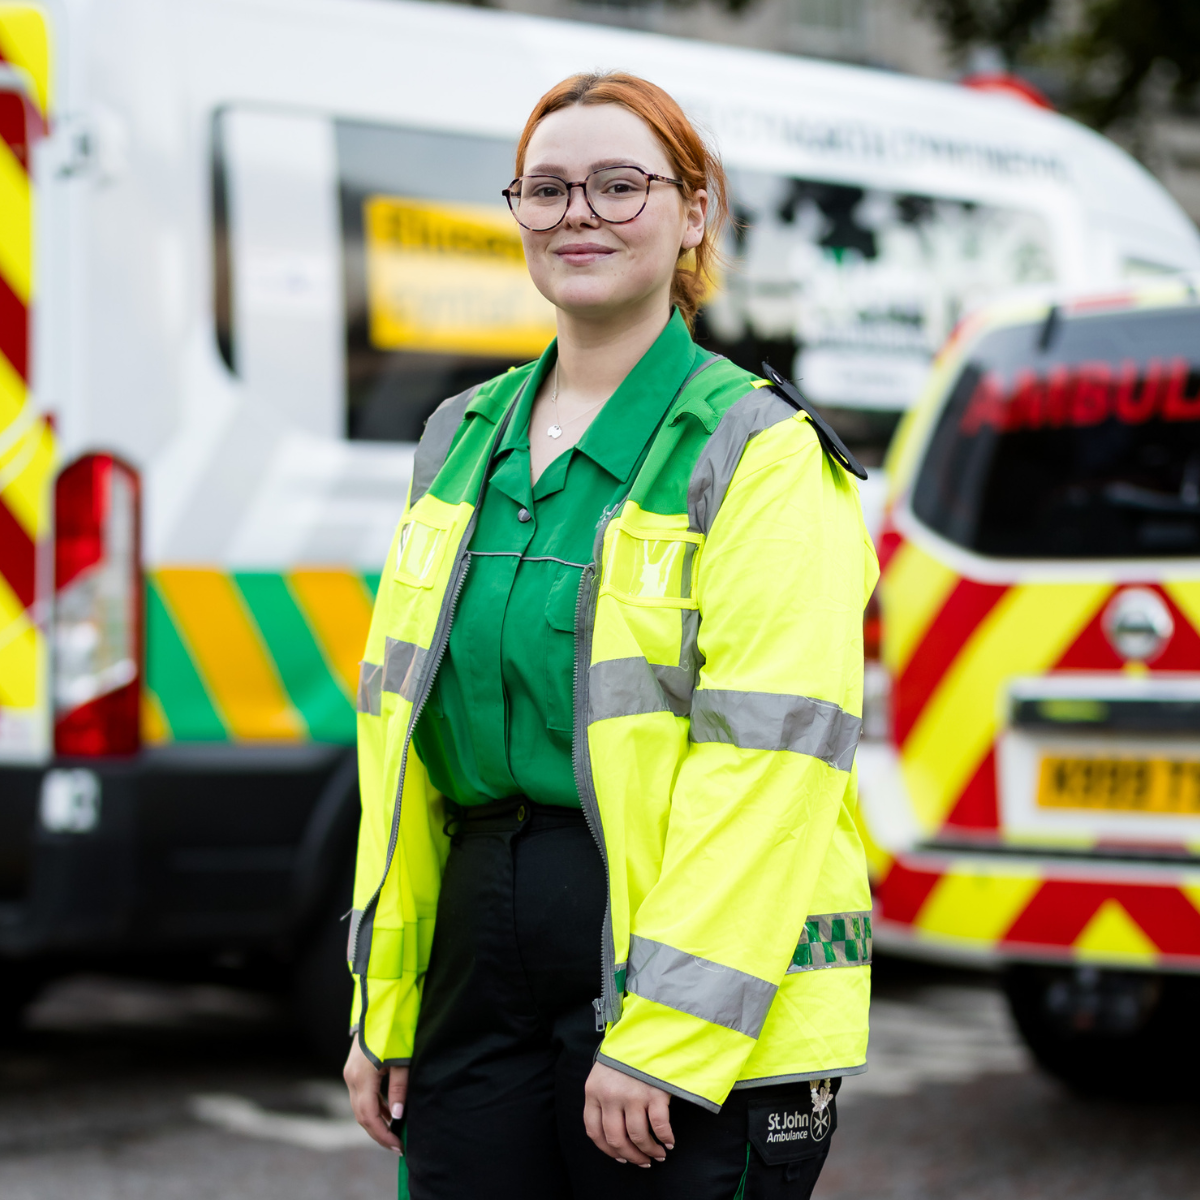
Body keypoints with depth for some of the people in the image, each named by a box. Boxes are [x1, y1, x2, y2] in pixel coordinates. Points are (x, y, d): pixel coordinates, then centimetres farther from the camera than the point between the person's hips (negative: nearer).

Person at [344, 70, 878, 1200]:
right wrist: (384, 1007, 9)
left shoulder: (761, 455, -7)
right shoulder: (461, 440, 12)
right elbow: (401, 731, 13)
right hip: (479, 963, 6)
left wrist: (663, 1037, -21)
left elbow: (768, 758, -16)